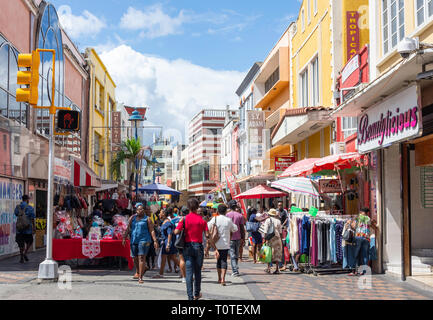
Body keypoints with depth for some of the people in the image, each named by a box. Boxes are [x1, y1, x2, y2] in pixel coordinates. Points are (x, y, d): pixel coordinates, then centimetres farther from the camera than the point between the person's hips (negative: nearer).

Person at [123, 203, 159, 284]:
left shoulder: (147, 219, 3)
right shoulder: (132, 218, 13)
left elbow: (152, 231, -1)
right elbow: (128, 229, 12)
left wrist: (155, 241, -9)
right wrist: (124, 238, 3)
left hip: (144, 240, -4)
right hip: (134, 240, 4)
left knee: (141, 257, -11)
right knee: (135, 258, 9)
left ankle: (140, 277, -10)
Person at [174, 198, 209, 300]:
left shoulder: (184, 219, -5)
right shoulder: (201, 219, -3)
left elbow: (176, 232, -13)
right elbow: (207, 234, -7)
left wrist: (183, 231, 8)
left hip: (188, 246, -1)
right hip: (198, 246, 1)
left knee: (189, 272, 1)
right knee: (198, 271, 15)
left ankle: (190, 296, -2)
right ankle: (197, 294, 26)